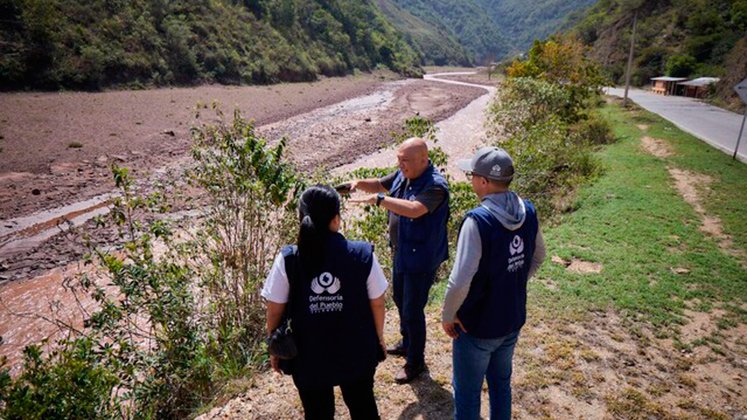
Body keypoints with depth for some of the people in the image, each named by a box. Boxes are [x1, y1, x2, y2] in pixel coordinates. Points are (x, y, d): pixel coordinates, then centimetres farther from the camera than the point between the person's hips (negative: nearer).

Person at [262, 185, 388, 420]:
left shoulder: (288, 260, -18)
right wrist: (378, 337, 11)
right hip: (357, 353, 0)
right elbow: (377, 303, -7)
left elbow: (274, 311, -9)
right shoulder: (363, 254, -18)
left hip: (308, 357, 0)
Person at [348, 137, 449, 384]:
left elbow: (414, 209, -42)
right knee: (400, 299, 25)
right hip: (401, 253, 9)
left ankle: (416, 362, 25)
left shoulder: (435, 186, -26)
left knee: (413, 311, 3)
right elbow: (380, 184, 12)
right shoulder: (403, 175, 0)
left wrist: (379, 200, -42)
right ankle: (407, 344, 49)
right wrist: (360, 184, -9)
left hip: (420, 260, -9)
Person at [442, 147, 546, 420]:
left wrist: (448, 316, -14)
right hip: (513, 320, 7)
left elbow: (460, 281, -30)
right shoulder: (528, 212, -7)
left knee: (467, 392, 15)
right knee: (501, 382, 27)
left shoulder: (478, 220, -28)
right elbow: (538, 257, 9)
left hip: (477, 326, -6)